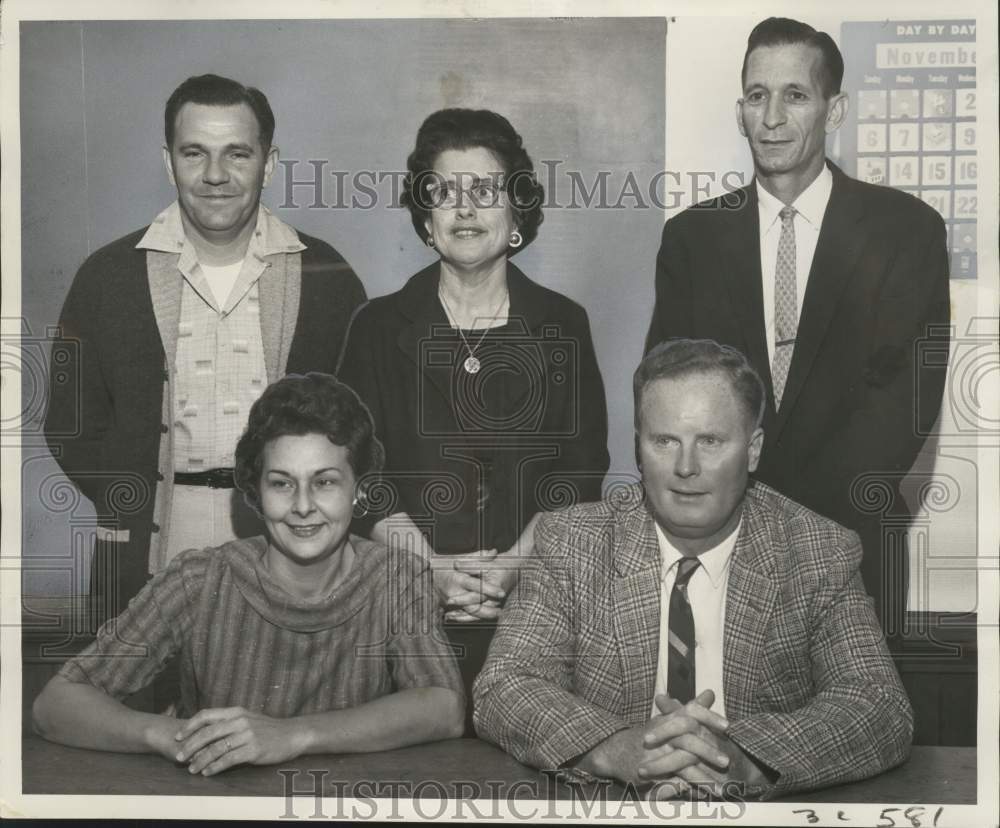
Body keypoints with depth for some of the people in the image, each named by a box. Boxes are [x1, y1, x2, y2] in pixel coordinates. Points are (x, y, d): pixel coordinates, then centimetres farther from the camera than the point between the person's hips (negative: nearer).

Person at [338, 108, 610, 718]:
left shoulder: (563, 325, 7)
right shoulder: (380, 326, 7)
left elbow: (582, 470, 2)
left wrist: (513, 564, -12)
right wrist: (433, 568, -12)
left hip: (536, 596, 0)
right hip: (407, 600, 0)